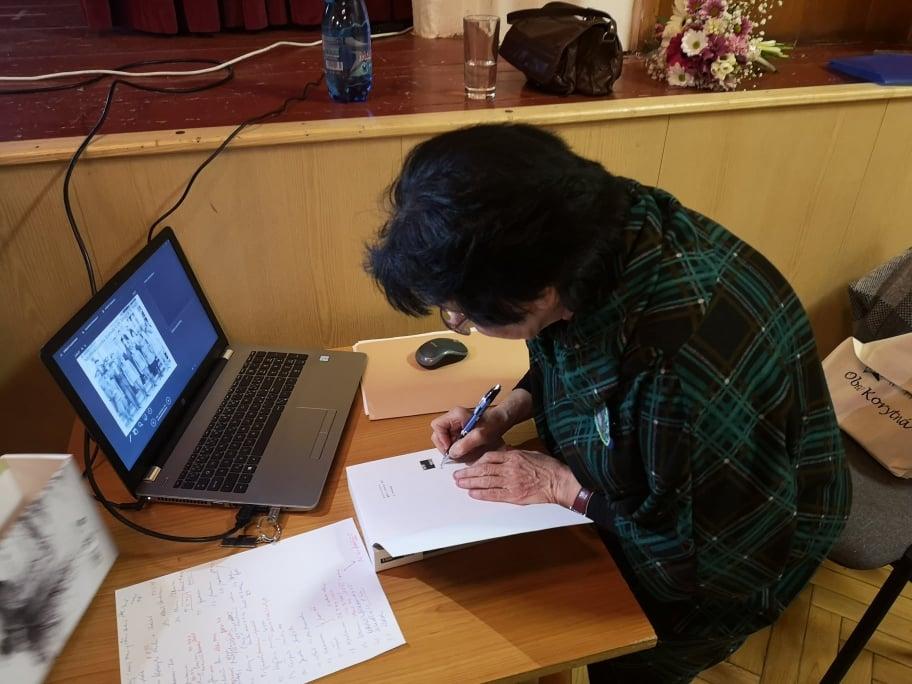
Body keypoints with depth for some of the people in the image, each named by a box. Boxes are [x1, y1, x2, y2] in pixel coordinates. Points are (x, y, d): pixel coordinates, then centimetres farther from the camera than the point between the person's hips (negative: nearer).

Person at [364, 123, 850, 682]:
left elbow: (710, 557, -26)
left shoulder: (693, 363, -43)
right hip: (627, 480, 6)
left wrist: (563, 486, -22)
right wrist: (503, 415, -10)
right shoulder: (591, 224, -20)